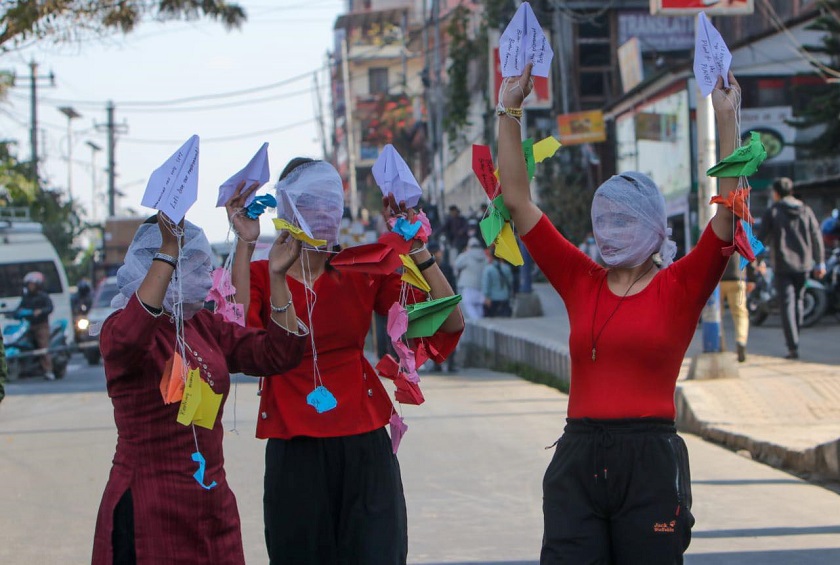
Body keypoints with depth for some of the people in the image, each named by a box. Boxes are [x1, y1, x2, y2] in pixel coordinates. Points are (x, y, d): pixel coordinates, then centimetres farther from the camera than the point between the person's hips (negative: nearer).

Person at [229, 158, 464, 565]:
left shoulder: (363, 272, 6)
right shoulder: (260, 276, 1)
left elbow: (450, 322, -4)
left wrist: (414, 245, -9)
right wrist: (245, 244, -20)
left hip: (365, 450, 1)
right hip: (295, 454, -1)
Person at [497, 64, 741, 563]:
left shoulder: (680, 289, 1)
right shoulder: (581, 281, 9)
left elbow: (730, 210, -10)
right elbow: (517, 200, 7)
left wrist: (727, 118, -15)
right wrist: (510, 111, 3)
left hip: (650, 464, -2)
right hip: (578, 459, 3)